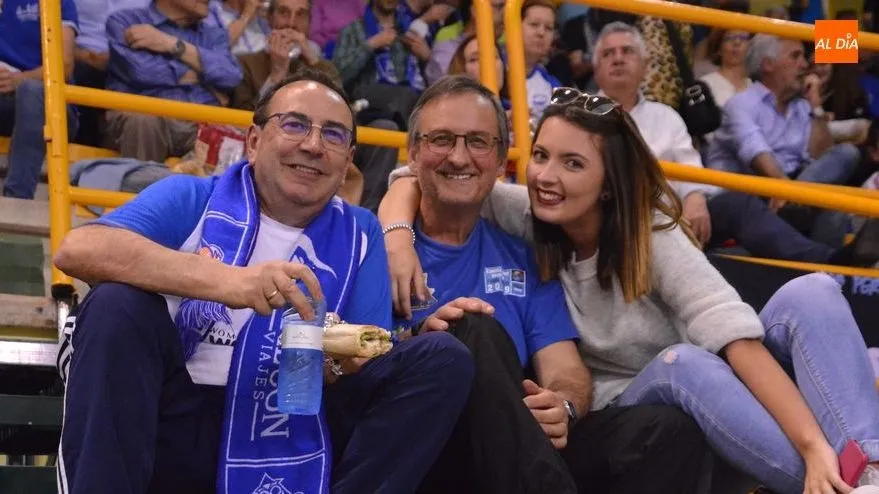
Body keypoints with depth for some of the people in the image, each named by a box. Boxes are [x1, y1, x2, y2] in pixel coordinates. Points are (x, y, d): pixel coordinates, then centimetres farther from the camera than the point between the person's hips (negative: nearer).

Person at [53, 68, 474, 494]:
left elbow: (371, 365, 5)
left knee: (444, 359, -10)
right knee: (118, 304, -26)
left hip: (289, 440, 2)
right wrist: (224, 280, -30)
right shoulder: (192, 200, 1)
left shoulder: (359, 235, 10)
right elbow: (77, 249, -18)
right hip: (175, 424, -2)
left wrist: (338, 360, -21)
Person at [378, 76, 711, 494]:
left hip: (518, 450, 3)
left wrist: (562, 407, -14)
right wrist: (419, 341, -22)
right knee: (476, 332, -33)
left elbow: (565, 369, 10)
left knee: (669, 429, -22)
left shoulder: (522, 258, 22)